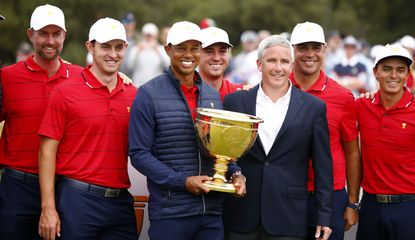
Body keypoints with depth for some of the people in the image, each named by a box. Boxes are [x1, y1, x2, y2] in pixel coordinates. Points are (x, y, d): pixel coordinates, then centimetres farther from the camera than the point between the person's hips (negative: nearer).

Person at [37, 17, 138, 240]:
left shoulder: (134, 95, 8)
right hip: (77, 198, -4)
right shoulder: (65, 93, -4)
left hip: (120, 201, 4)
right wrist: (48, 209, -11)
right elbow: (47, 152, -5)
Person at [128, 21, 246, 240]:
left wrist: (234, 173, -1)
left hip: (212, 212, 5)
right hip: (169, 212, -5)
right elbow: (139, 154, -8)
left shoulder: (212, 95, 12)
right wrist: (182, 181, -16)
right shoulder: (149, 94, -5)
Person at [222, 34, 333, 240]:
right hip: (240, 215, 1)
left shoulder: (313, 108, 4)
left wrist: (324, 216, 1)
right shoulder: (235, 102, 6)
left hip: (288, 222, -1)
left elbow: (323, 166, 4)